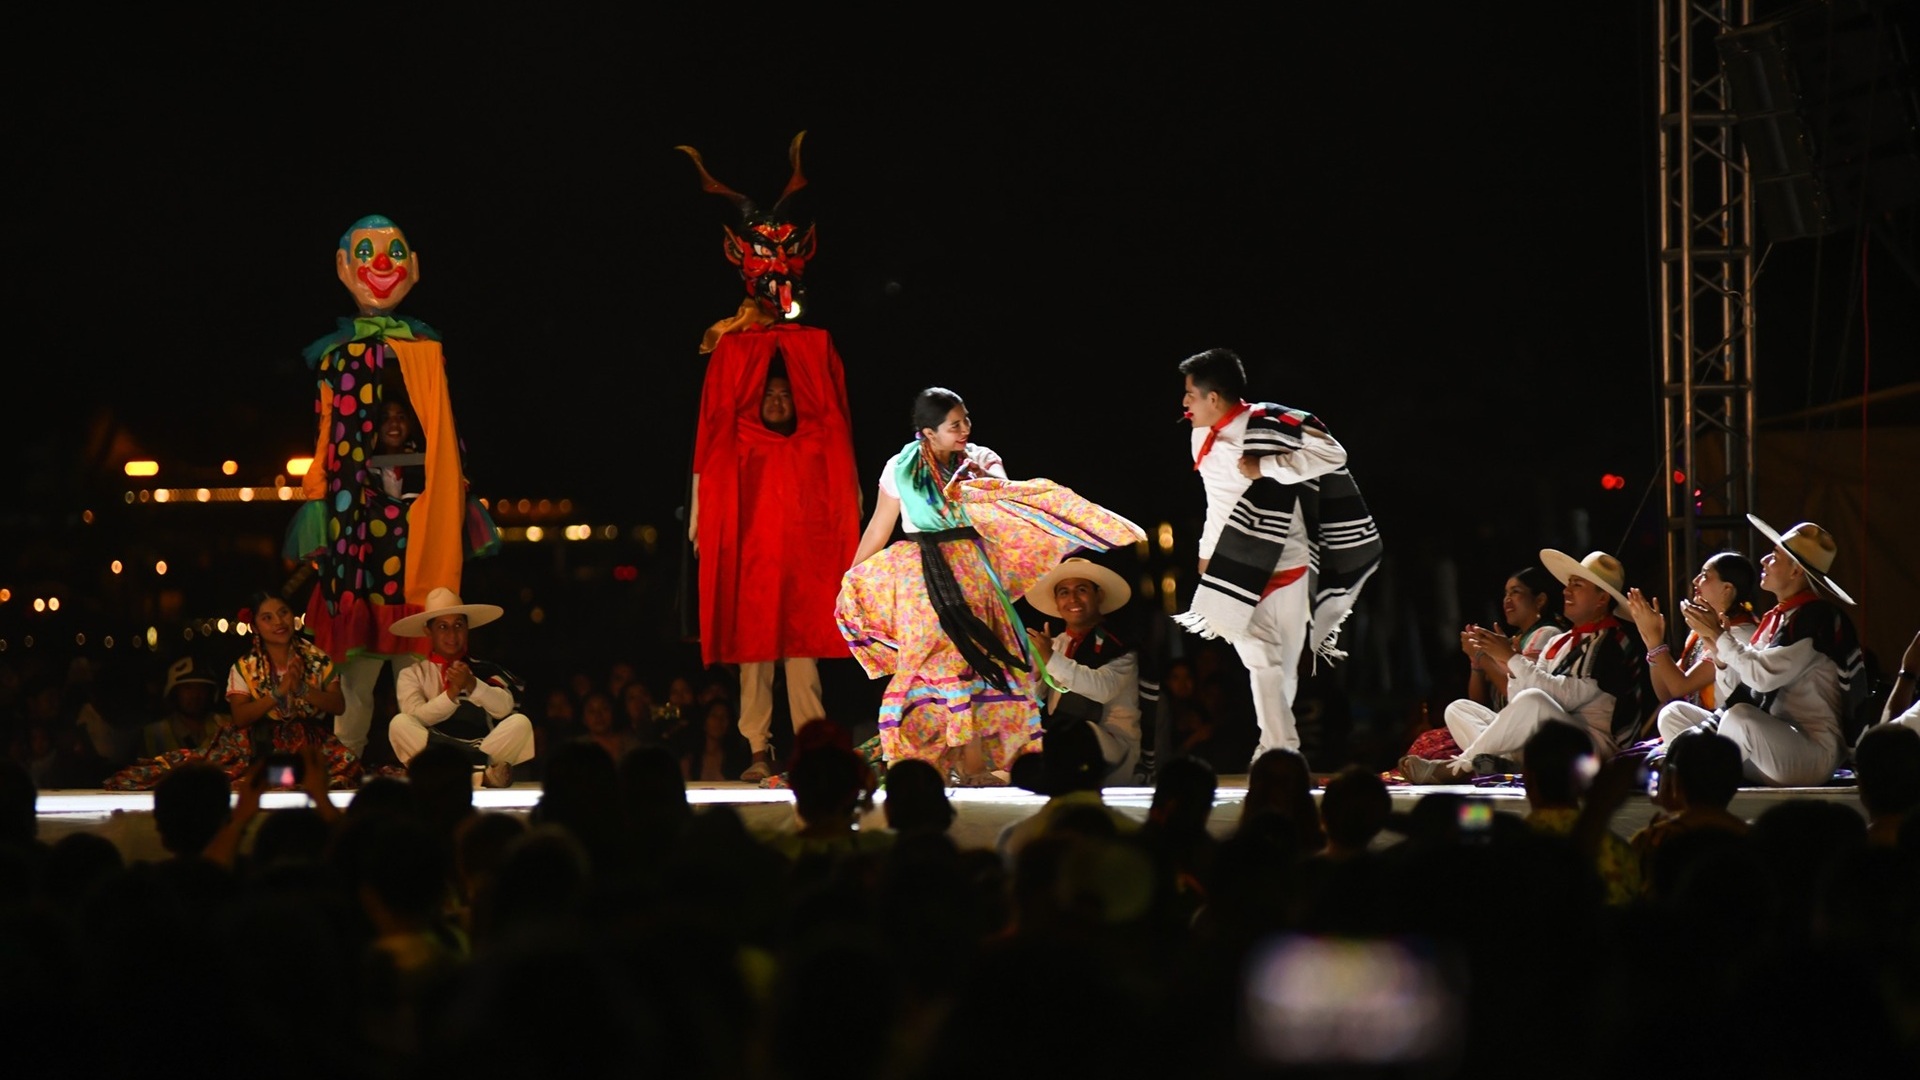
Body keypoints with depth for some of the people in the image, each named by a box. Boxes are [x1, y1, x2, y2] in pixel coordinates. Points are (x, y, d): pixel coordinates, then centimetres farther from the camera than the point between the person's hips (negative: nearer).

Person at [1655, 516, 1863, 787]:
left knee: (1740, 717, -35)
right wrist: (1713, 637, 1)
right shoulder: (1776, 617, 15)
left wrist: (1717, 634, -10)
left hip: (1812, 751, -9)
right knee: (1674, 714, 3)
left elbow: (1763, 674, -21)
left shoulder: (1816, 618, -13)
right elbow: (1747, 675, 11)